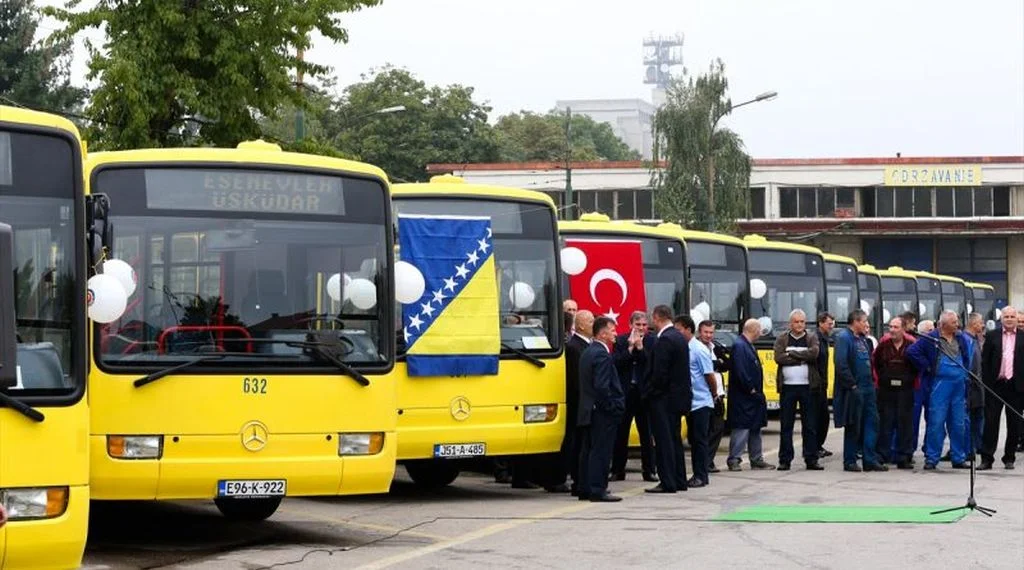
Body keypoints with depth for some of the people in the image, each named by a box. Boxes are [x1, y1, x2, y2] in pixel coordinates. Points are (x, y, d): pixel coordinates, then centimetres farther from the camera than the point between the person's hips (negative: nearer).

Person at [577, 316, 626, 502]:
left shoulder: (587, 353, 15)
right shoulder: (602, 355, -17)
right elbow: (602, 386, -23)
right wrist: (613, 407, -16)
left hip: (588, 410, 10)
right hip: (603, 412, -10)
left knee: (589, 450, 13)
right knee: (601, 452, -6)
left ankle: (585, 489, 17)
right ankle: (598, 490, -6)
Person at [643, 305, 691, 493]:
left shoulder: (664, 340, -17)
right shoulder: (679, 337, 12)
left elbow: (659, 372, -21)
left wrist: (649, 393, -9)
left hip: (663, 399, -9)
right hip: (679, 396, 9)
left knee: (664, 440, -6)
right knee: (675, 439, 15)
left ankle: (668, 483, -6)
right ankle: (679, 481, 19)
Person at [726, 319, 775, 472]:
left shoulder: (749, 346, 16)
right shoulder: (739, 346, -16)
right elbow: (740, 372, -22)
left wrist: (757, 391, 12)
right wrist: (750, 389, -18)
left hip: (753, 396, 10)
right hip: (743, 397, -10)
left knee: (755, 429, 14)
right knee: (741, 429, -8)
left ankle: (756, 459, 20)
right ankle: (734, 460, -4)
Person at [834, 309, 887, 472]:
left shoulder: (863, 339, 16)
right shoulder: (843, 338, -12)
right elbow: (841, 364, -20)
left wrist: (870, 382, 12)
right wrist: (852, 385, -19)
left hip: (867, 389, 8)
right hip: (853, 390, -8)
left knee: (872, 422, 4)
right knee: (853, 427, 0)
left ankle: (870, 460, 8)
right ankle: (849, 461, 9)